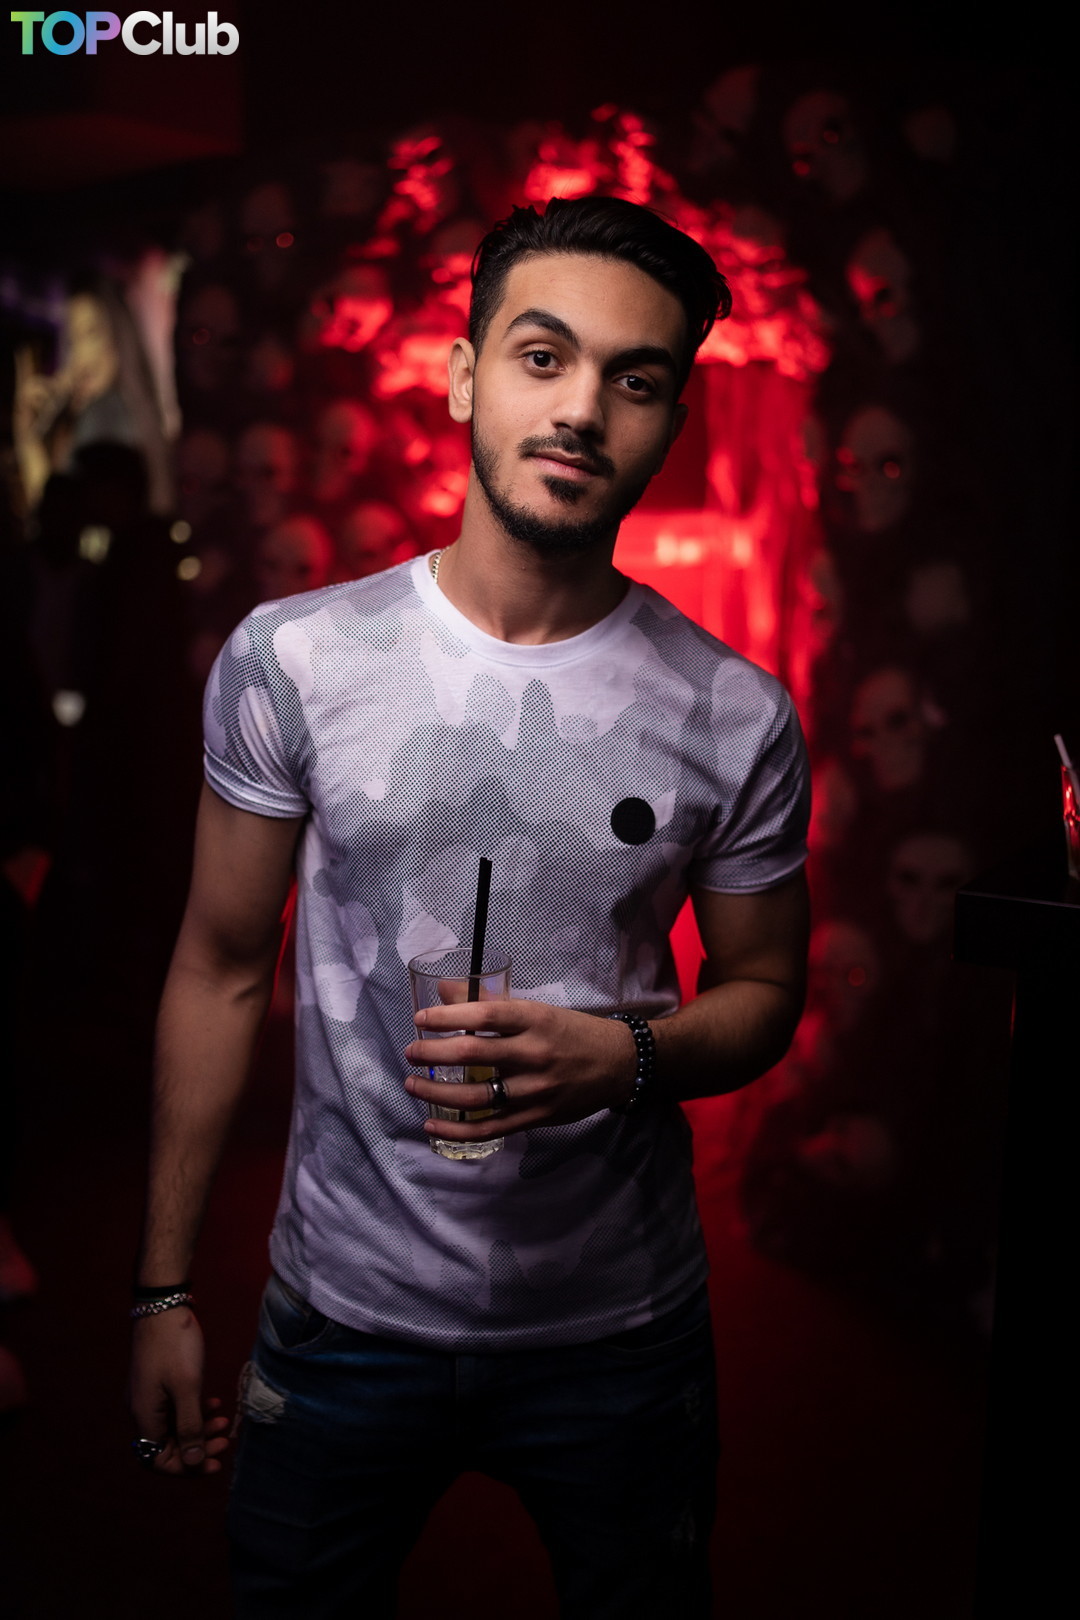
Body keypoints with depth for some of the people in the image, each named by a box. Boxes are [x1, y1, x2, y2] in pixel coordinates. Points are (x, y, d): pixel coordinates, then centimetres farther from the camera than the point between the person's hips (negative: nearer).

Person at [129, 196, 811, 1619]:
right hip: (344, 1319, 0)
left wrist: (626, 1053, -20)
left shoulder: (739, 719, -9)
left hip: (621, 1333, 1)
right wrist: (164, 1290, 2)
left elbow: (765, 993, 4)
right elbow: (222, 971, -1)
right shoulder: (290, 661, -9)